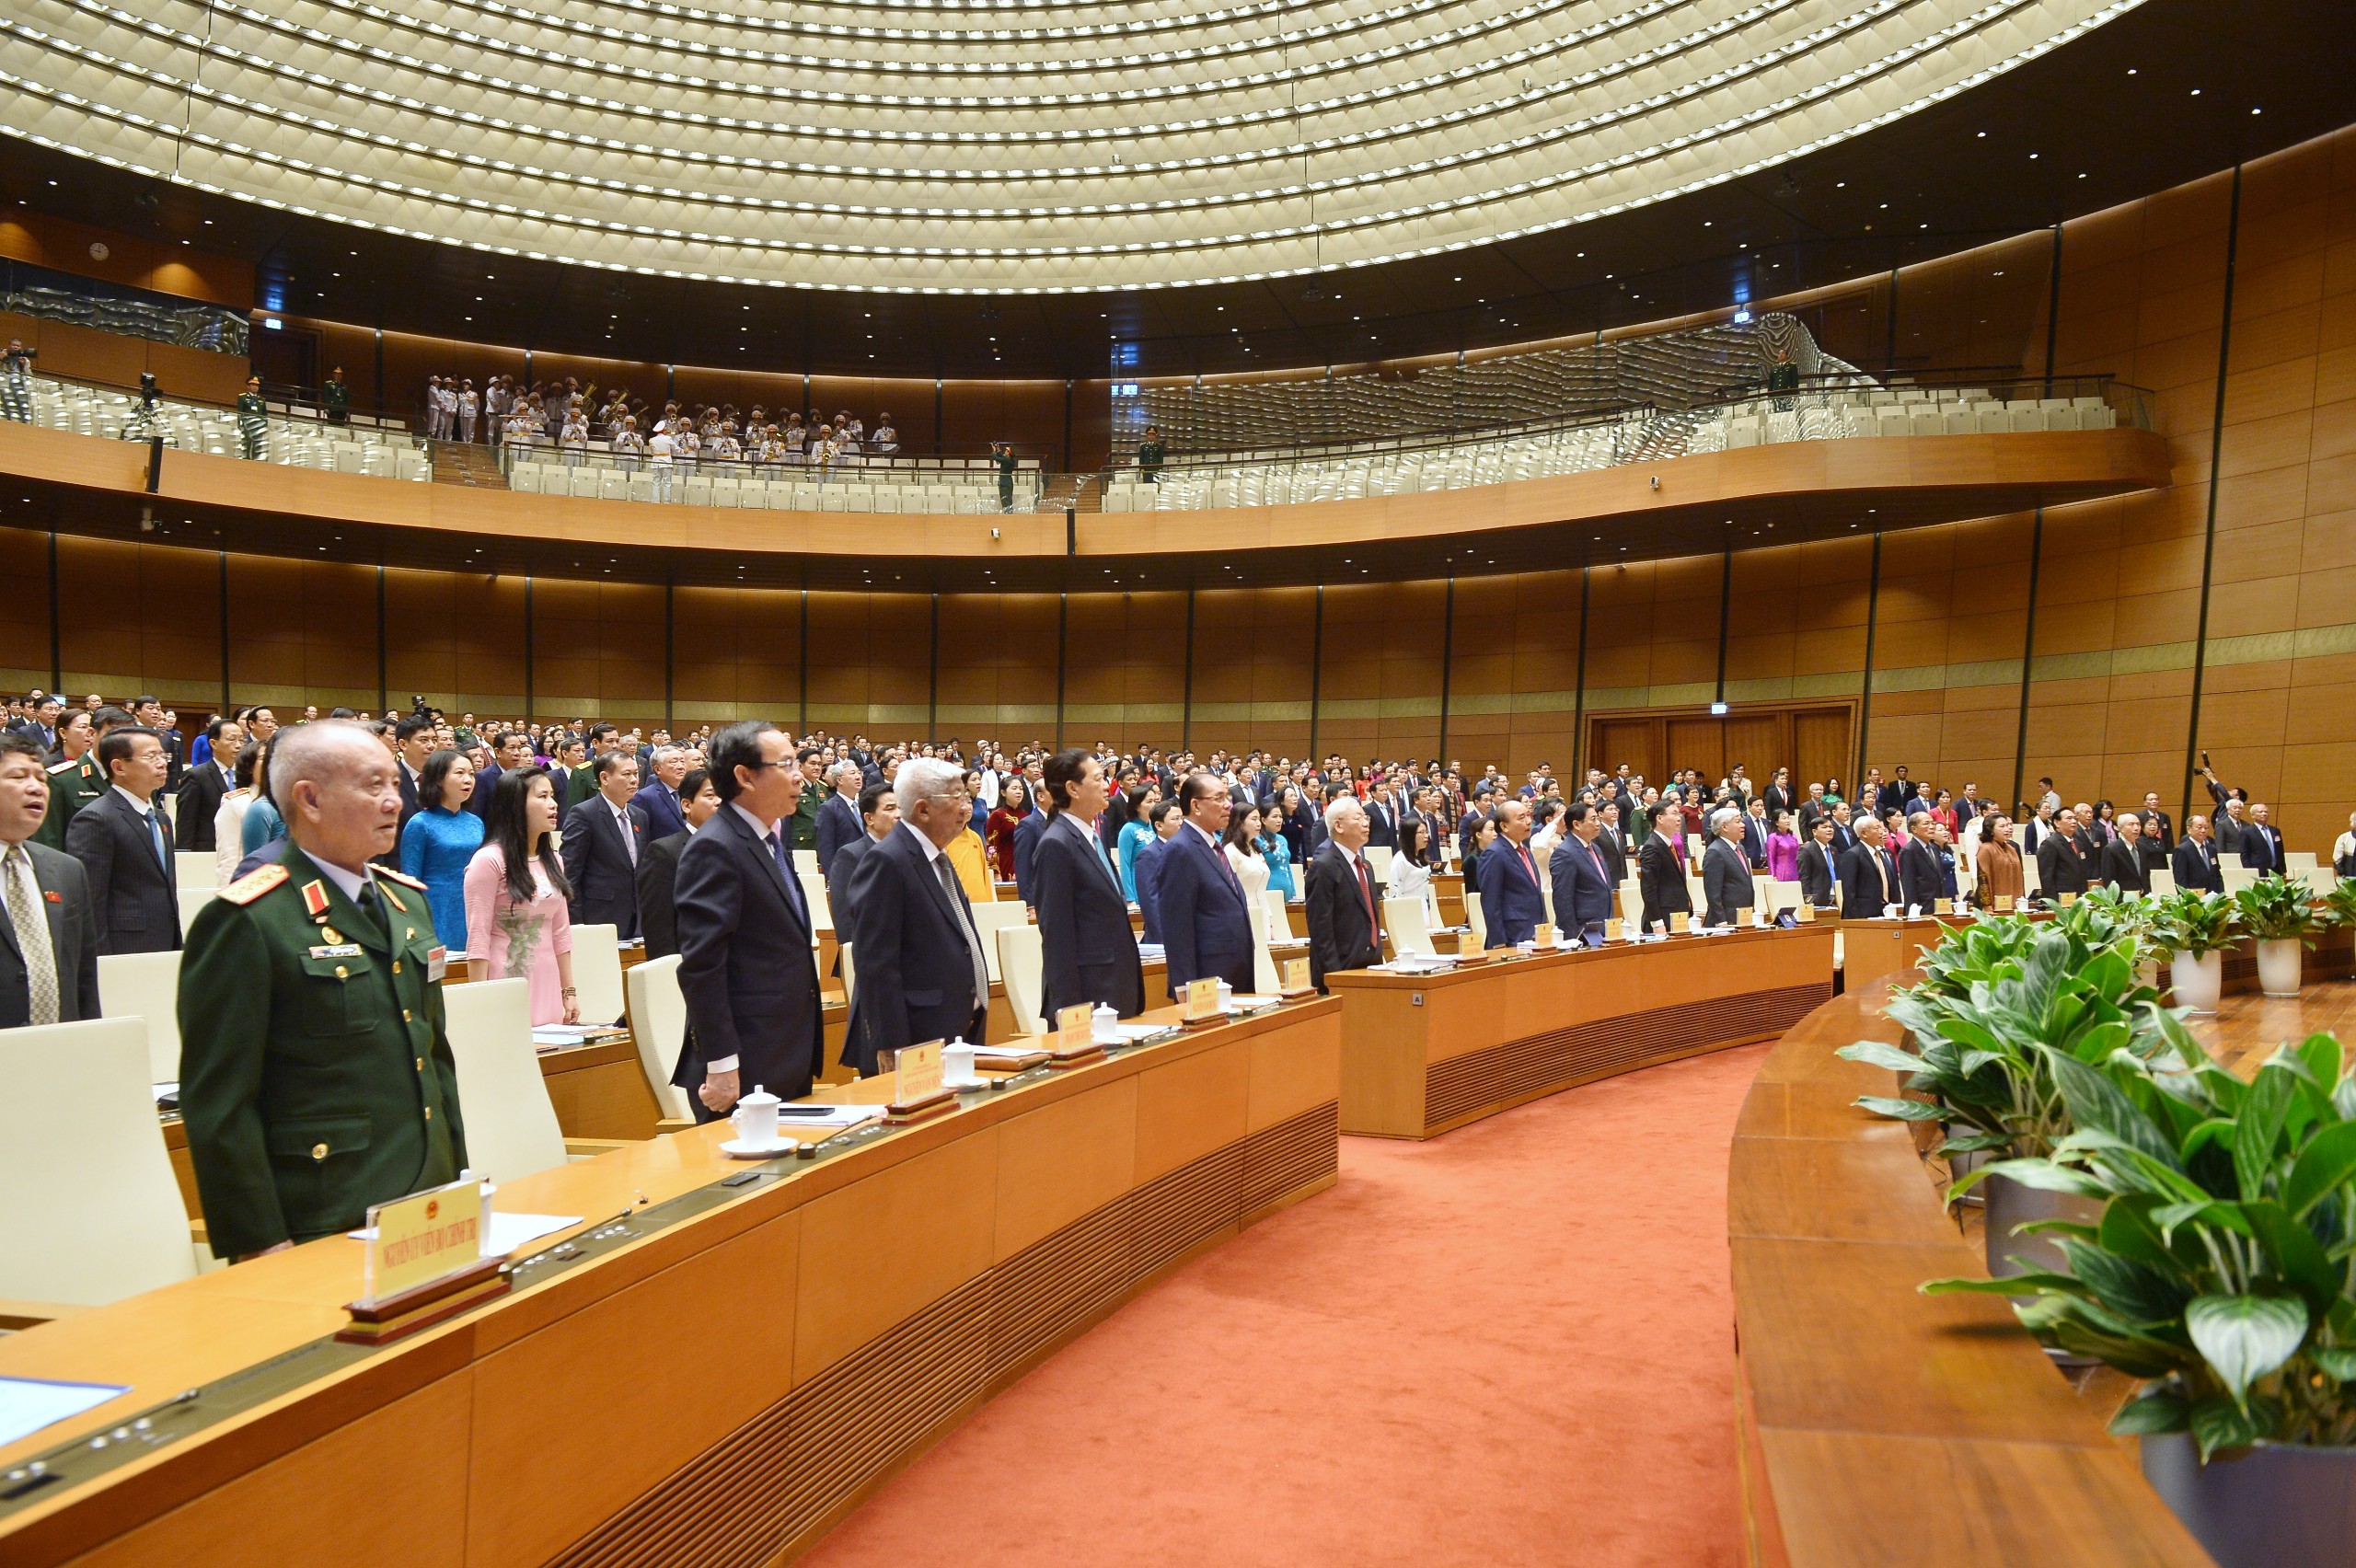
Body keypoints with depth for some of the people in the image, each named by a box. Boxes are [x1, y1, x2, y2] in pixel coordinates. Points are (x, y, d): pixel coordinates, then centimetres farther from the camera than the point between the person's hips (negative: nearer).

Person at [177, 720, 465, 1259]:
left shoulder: (409, 900, 12)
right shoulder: (244, 923, -12)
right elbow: (219, 1103, -14)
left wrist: (459, 1183, 14)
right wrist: (262, 1245, -15)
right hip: (318, 1233, -7)